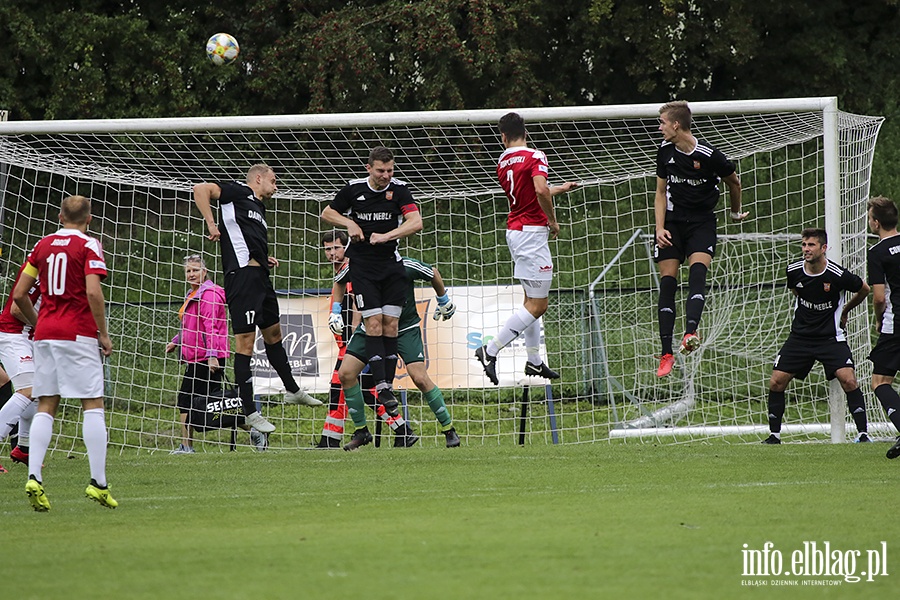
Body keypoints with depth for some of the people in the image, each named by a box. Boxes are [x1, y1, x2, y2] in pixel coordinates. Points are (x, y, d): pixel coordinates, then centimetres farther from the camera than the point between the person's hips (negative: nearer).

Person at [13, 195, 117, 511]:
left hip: (44, 332, 5)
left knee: (45, 407, 6)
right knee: (93, 405, -1)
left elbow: (19, 294, 11)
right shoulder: (88, 245, -4)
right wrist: (103, 334, -7)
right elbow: (93, 292, -16)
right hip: (78, 333, -5)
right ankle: (98, 482, -5)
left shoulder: (43, 244, 11)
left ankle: (34, 477, -9)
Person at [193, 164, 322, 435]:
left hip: (259, 275, 10)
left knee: (273, 332, 23)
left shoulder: (258, 206, 24)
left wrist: (265, 259, 14)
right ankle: (250, 412, -8)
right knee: (245, 341, -9)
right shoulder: (238, 192, -1)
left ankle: (292, 390, 39)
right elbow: (201, 189, -14)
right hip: (242, 273, -10)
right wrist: (211, 224, -19)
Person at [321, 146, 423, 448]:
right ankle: (381, 386, -16)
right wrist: (349, 223, -7)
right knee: (373, 322, -11)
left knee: (390, 324, -2)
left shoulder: (399, 189, -3)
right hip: (362, 266, -1)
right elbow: (327, 213, 11)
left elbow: (416, 222, -14)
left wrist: (385, 236, -24)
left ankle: (388, 386, 3)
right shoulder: (353, 189, -3)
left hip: (391, 264, 1)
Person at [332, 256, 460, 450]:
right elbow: (339, 282, 10)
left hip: (406, 328, -3)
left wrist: (444, 301, 11)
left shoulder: (405, 266, -23)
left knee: (420, 378, -18)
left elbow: (433, 274, -2)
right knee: (345, 373, -9)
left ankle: (449, 429, -2)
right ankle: (361, 431, 6)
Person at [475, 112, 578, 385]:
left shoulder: (503, 163, 12)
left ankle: (534, 361, 19)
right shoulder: (535, 157, -12)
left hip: (515, 230, 9)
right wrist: (553, 220, -11)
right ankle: (490, 351, -12)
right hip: (532, 231, -8)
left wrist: (560, 188, 38)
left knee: (532, 299, 17)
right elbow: (541, 191, -28)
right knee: (537, 305, -7)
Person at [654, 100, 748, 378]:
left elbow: (734, 182, 5)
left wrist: (736, 211, 19)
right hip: (673, 221, 4)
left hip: (702, 222, -4)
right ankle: (666, 353, -4)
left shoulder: (709, 155, -14)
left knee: (698, 271, -27)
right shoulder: (665, 152, 1)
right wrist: (660, 228, -1)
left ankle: (691, 333, -44)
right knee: (667, 282, -5)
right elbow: (661, 193, 10)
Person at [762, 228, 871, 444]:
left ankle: (863, 433, -9)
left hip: (830, 337, -3)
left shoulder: (838, 275, -17)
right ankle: (774, 435, 10)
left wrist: (845, 310, 14)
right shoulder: (794, 271, -6)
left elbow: (864, 290, 4)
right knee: (776, 382, -4)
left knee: (848, 380, -19)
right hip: (800, 335, 3)